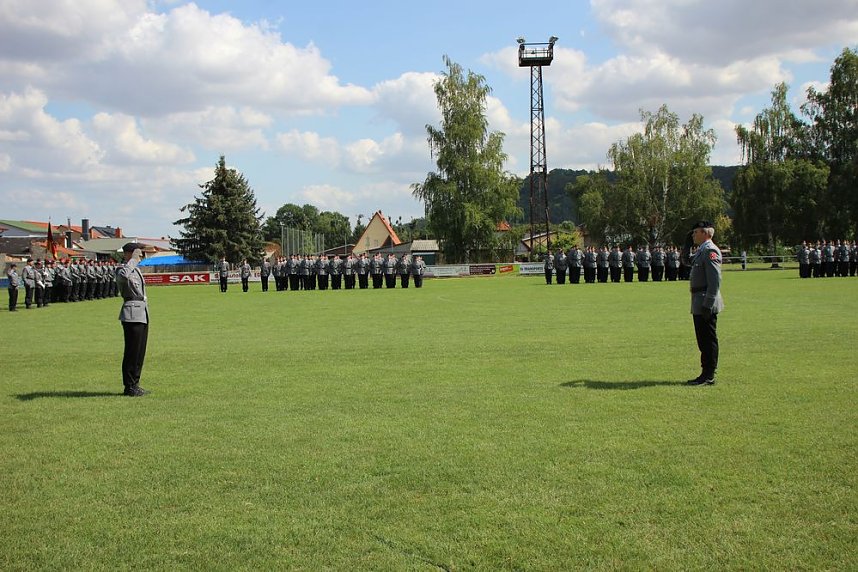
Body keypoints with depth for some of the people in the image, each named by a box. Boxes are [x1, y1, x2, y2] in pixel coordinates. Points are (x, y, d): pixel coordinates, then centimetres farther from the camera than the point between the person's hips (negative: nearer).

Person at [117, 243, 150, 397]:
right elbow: (124, 276, -37)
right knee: (132, 352, -5)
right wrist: (134, 259, -25)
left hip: (142, 314, 9)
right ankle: (129, 387, 1)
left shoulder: (136, 270, 19)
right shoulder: (122, 270, -11)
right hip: (132, 315, -9)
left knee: (140, 352, 12)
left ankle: (135, 385, 18)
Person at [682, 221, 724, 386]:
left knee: (708, 340, -5)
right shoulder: (701, 250, 15)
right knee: (703, 340, 14)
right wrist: (687, 243, 19)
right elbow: (687, 259, 35)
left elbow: (715, 280, -22)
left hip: (706, 303, -10)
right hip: (699, 304, 10)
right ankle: (706, 373, 20)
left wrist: (708, 305, -24)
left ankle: (709, 376, -1)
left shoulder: (710, 251, -15)